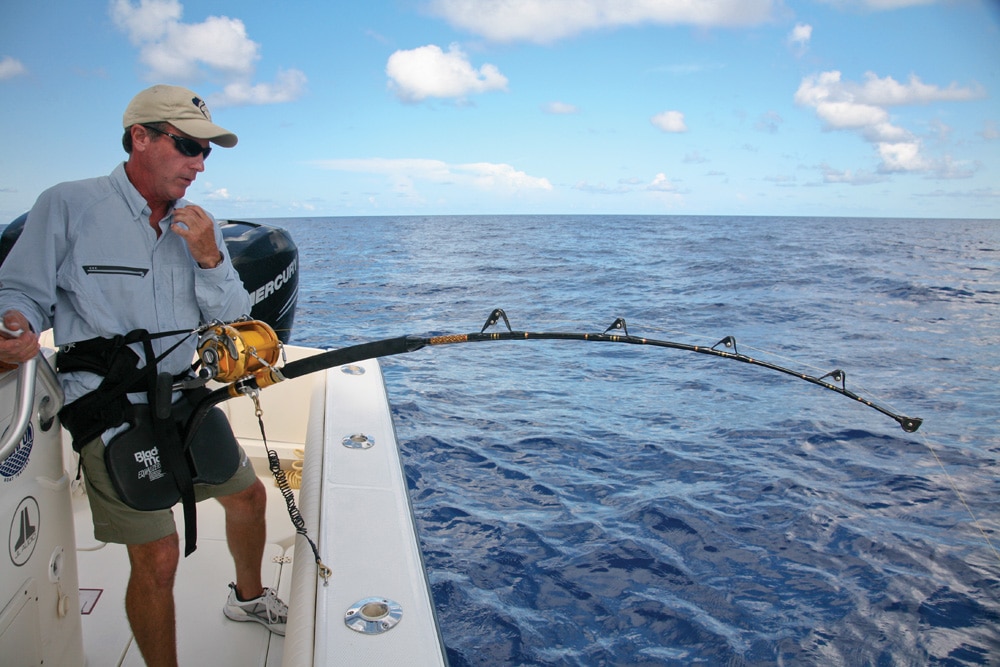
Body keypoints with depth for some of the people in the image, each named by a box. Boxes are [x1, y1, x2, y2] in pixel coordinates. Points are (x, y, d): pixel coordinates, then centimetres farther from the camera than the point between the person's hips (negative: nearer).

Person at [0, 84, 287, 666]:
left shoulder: (199, 224, 7)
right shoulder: (66, 207, -8)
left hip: (183, 399, 7)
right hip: (111, 411, -6)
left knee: (248, 496, 20)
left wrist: (210, 259, -13)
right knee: (157, 554, -9)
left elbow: (234, 321, 4)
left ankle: (249, 597, 48)